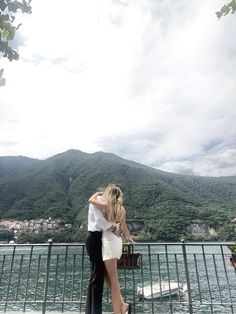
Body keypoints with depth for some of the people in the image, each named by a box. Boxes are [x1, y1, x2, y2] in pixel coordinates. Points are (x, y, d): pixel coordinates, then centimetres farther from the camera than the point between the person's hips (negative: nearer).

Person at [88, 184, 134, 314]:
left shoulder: (107, 205, -12)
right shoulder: (121, 209, 9)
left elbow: (91, 200, -7)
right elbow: (124, 226, 17)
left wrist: (98, 193, 11)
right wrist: (128, 237, 33)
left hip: (109, 241, -8)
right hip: (116, 241, 8)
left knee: (113, 278, 2)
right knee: (108, 276, 18)